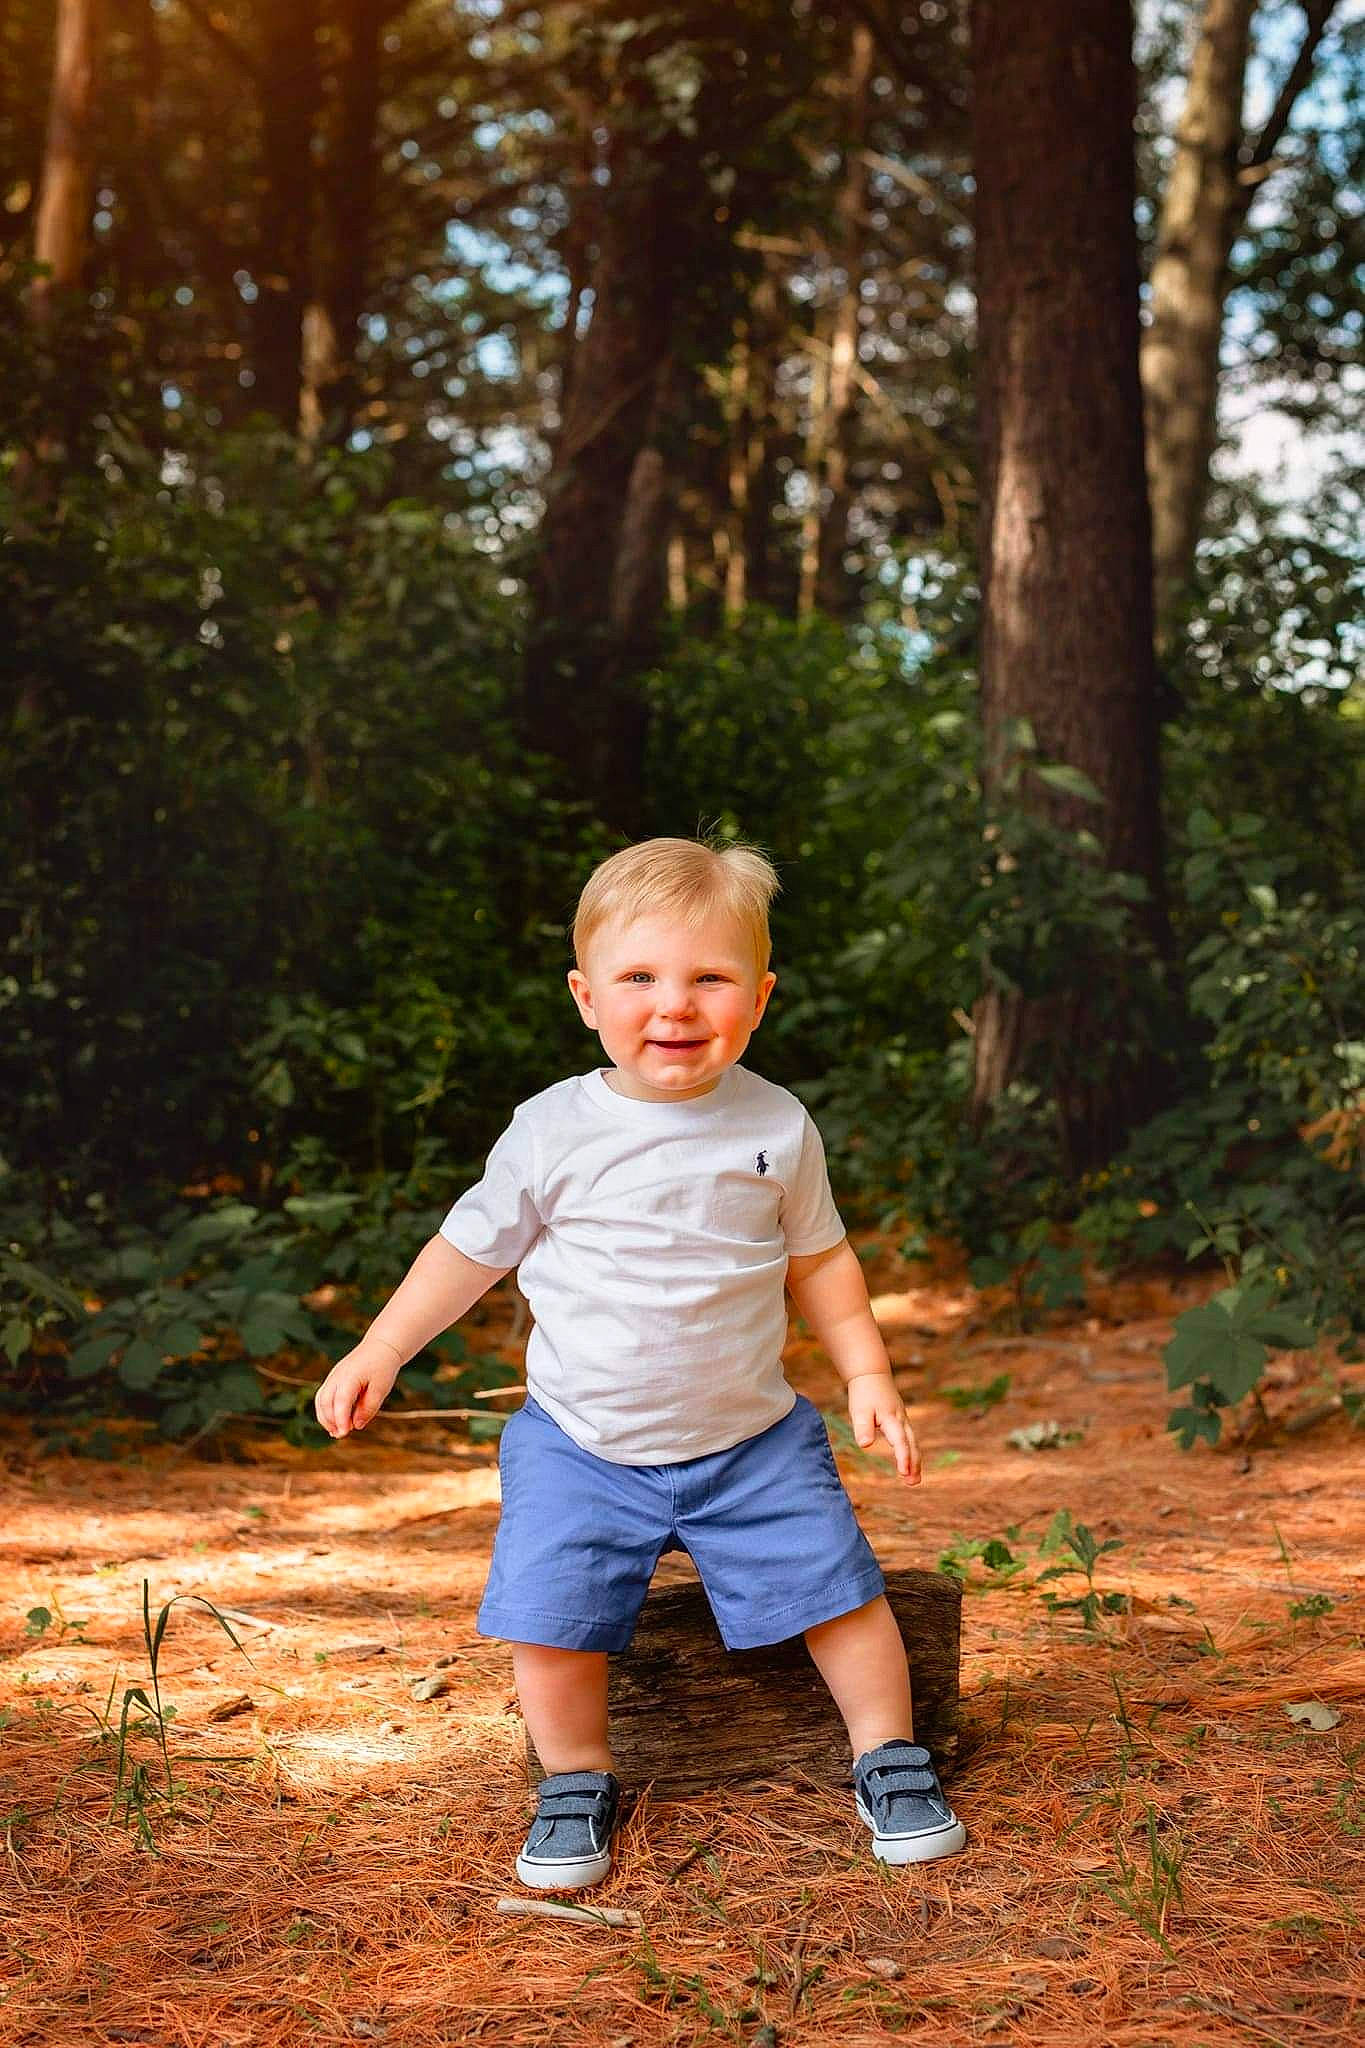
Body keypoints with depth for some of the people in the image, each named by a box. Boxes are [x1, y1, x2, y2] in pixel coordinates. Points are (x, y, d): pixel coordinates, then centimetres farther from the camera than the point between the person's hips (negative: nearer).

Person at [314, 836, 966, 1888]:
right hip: (581, 1446, -1)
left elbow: (820, 1258, 10)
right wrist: (380, 1350, 2)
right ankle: (578, 1781, 15)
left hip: (751, 1442, 1)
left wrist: (870, 1378, 4)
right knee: (547, 1618, -12)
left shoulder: (777, 1128, -4)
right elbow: (474, 1246, 5)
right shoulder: (554, 1132, -8)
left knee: (840, 1589, -3)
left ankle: (889, 1756, 22)